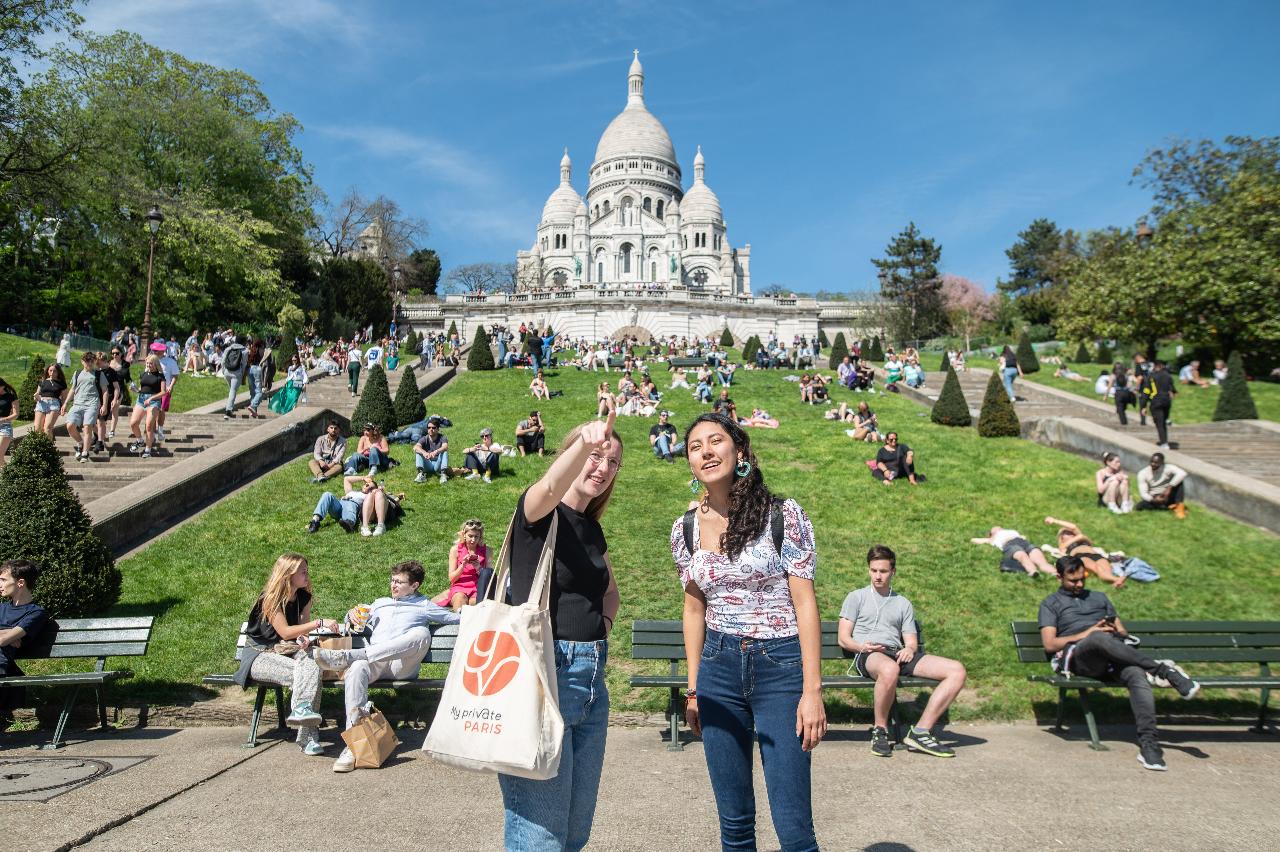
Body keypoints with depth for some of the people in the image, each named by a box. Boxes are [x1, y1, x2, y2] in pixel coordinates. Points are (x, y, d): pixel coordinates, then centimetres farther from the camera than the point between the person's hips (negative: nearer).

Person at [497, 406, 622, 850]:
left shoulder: (591, 530, 14)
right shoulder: (537, 512, -8)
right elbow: (551, 487, -33)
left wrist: (603, 621, 9)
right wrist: (584, 441, -51)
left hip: (592, 679, 8)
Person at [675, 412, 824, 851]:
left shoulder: (783, 516, -9)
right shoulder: (686, 529, 3)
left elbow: (805, 603, -8)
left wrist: (812, 690, -12)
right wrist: (693, 688, 12)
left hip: (781, 666, -3)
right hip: (719, 669, 4)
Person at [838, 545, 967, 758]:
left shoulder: (903, 603, 28)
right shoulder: (856, 597, 19)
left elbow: (911, 642, 20)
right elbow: (843, 638, 9)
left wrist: (909, 649, -5)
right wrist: (862, 646, -12)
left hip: (898, 655, 4)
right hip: (867, 656, -4)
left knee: (957, 670, -18)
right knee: (889, 670, -43)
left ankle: (920, 732, -19)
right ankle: (880, 731, -19)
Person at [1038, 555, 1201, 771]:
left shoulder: (1098, 597, 33)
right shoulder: (1050, 604, 18)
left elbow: (1123, 632, 29)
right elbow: (1049, 644, 4)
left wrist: (1117, 632, 4)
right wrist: (1086, 634, -4)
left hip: (1113, 656, 4)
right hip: (1078, 657, -4)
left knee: (1137, 674, -32)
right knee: (1100, 638, -39)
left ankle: (1148, 743, -40)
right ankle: (1163, 670, -31)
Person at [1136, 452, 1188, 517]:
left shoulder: (1167, 468, -17)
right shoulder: (1143, 473, -11)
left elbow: (1182, 473, -37)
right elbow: (1143, 493, -13)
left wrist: (1169, 488, -39)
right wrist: (1154, 500, -32)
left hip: (1168, 497, -1)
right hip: (1155, 499, 1)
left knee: (1178, 480, -24)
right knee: (1139, 507, -27)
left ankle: (1179, 506, -28)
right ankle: (1169, 506, -16)